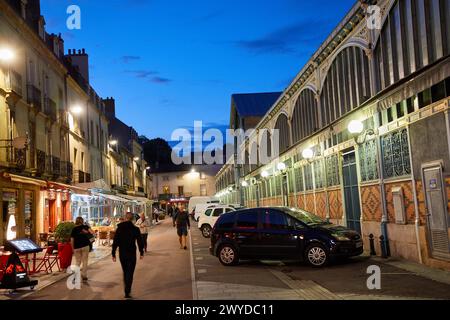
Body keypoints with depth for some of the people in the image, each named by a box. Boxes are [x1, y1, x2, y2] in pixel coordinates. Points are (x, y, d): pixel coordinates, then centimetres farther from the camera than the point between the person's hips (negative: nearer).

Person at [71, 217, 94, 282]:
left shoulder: (74, 229, 7)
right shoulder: (85, 227, 3)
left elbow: (72, 240, 5)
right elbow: (92, 232, -12)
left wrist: (72, 249, 12)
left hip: (77, 247, 2)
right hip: (85, 245, -2)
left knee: (77, 262, 11)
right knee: (85, 261, 5)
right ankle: (84, 276, 4)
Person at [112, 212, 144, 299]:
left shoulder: (119, 228, -2)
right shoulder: (135, 229, -8)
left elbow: (115, 242, -1)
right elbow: (139, 242, -5)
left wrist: (113, 254, 4)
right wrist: (141, 253, 6)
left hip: (122, 254, 3)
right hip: (131, 253, -3)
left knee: (125, 272, 19)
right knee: (130, 273, 2)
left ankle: (127, 289, 29)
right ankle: (127, 293, -5)